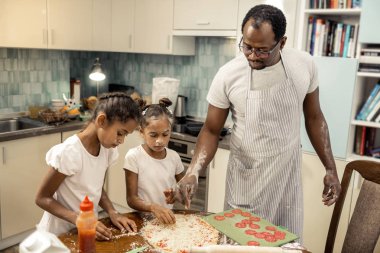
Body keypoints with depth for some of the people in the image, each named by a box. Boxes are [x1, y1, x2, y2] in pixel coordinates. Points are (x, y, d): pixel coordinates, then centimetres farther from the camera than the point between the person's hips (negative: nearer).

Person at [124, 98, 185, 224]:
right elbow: (131, 199, -10)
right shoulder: (133, 156, -8)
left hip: (167, 217, 3)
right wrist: (153, 207, -28)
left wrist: (177, 194, -9)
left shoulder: (174, 156, 2)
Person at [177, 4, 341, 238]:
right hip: (245, 179, -1)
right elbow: (211, 130, -6)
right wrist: (193, 171, -21)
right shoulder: (228, 75, -15)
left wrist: (330, 169, 4)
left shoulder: (304, 65, -9)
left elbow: (314, 118, 4)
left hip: (287, 176, 2)